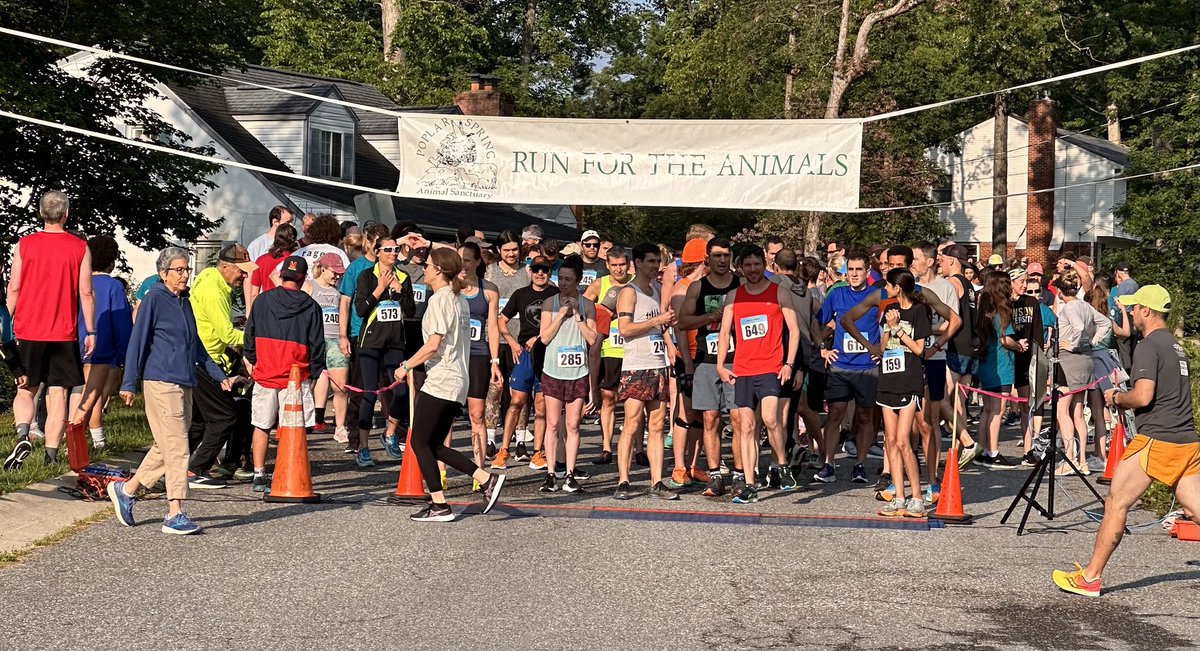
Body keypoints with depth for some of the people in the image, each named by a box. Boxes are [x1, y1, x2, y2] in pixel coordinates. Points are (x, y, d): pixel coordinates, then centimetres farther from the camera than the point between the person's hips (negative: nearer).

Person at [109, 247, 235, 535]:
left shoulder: (185, 302, 17)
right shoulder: (154, 298, -5)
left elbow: (195, 345, 25)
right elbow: (138, 341, -7)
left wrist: (218, 375, 22)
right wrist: (129, 384, -9)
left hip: (184, 384, 8)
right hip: (161, 382, -8)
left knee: (166, 447, 11)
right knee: (176, 447, -9)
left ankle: (125, 490, 27)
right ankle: (175, 515, -6)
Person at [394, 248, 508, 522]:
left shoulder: (440, 299, -12)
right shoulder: (460, 300, 16)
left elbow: (433, 344, -18)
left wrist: (405, 366, -8)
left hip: (440, 382, -9)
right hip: (458, 382, 9)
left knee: (419, 442, -1)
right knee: (435, 445, 12)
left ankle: (439, 506, -1)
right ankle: (486, 479, 4)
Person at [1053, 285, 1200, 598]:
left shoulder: (1148, 346, -10)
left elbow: (1143, 396, -21)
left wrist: (1116, 397, -1)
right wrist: (1125, 400, 18)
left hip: (1155, 440, -8)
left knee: (1116, 504, 0)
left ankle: (1090, 578, 6)